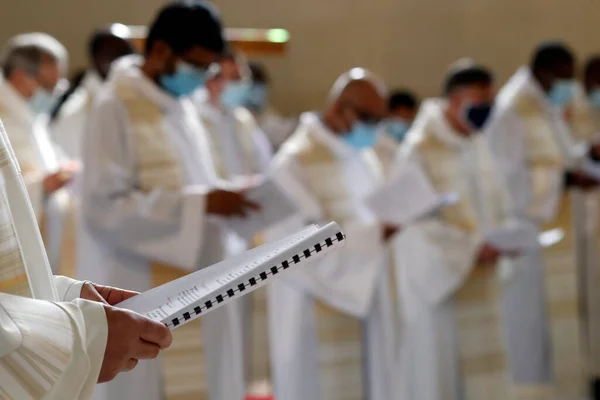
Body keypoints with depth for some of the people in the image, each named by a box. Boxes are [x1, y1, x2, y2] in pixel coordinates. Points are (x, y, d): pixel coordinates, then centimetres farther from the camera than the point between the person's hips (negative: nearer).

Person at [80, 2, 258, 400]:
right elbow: (103, 207, -20)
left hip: (193, 287, 8)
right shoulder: (115, 108, -13)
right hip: (142, 294, -8)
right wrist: (200, 204, -22)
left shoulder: (182, 106, 12)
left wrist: (220, 197, 1)